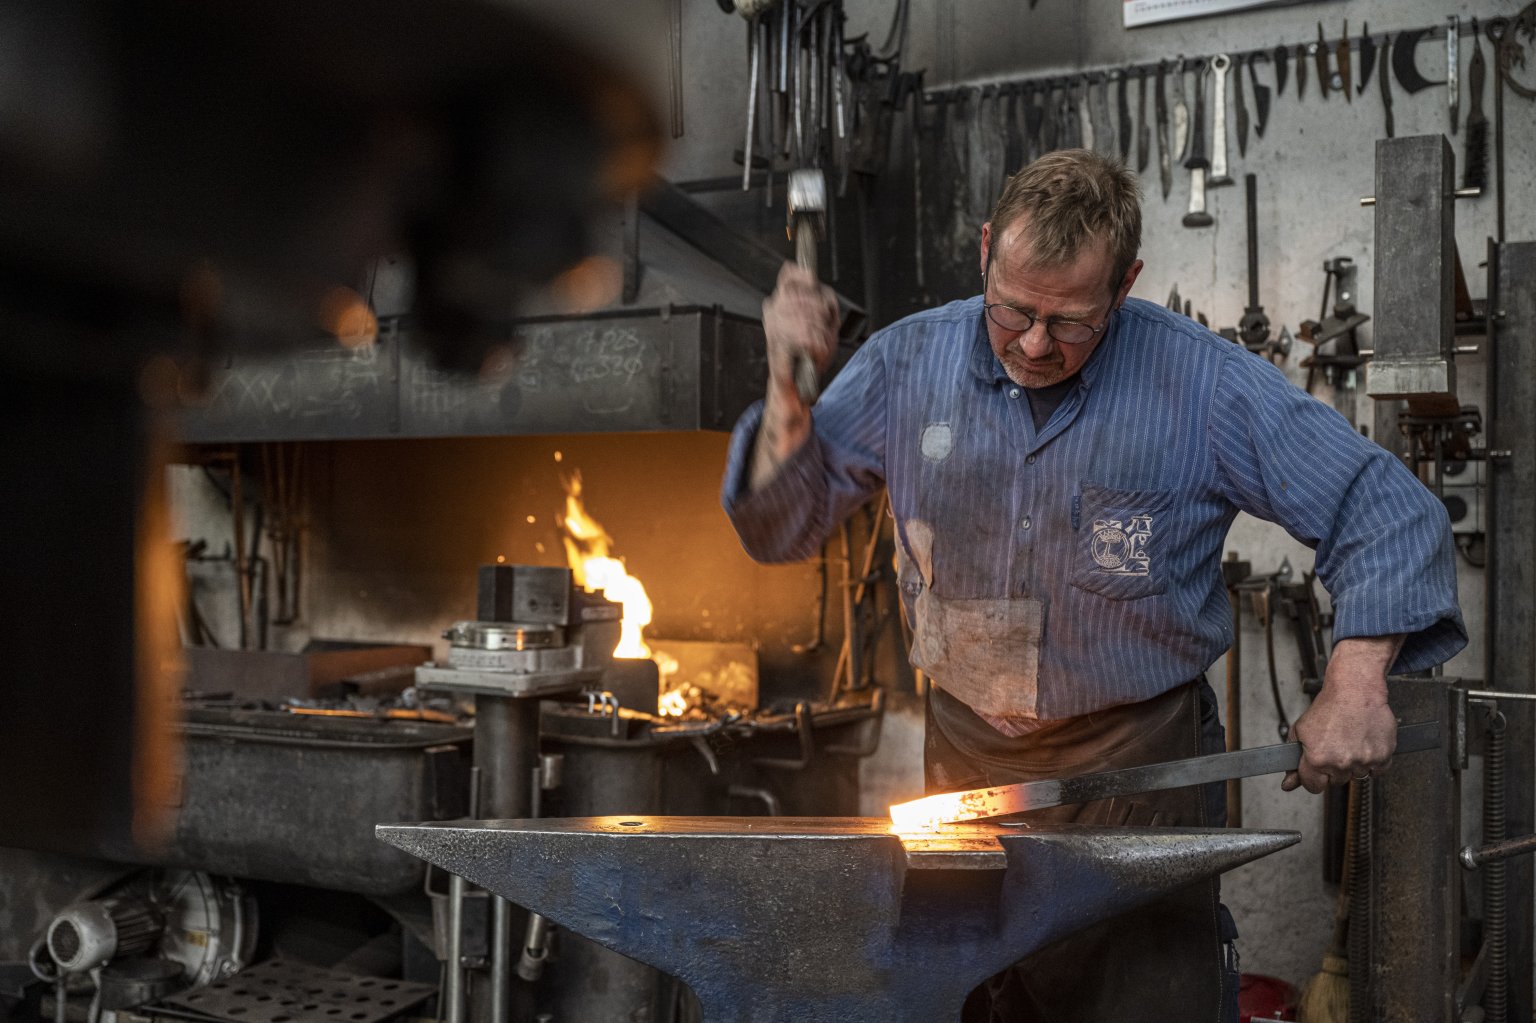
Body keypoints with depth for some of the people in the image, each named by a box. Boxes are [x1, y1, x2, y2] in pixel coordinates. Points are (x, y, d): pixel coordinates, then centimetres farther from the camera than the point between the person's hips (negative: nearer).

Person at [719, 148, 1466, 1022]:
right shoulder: (906, 365, -3)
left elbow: (1388, 511, -8)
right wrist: (787, 390, -14)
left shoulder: (1204, 383, -11)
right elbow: (784, 526, 3)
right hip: (964, 760, 3)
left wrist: (1357, 686, -19)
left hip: (1143, 766, -2)